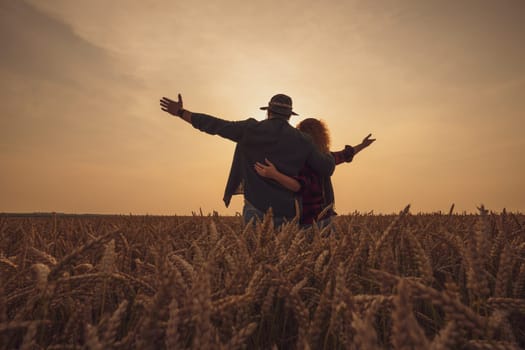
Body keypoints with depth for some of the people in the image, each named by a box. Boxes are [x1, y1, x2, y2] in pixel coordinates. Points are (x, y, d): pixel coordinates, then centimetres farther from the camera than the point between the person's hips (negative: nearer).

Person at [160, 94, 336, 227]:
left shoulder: (251, 129, -2)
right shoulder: (302, 140, 3)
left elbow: (215, 125, 1)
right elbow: (327, 169, 4)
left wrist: (181, 112, 12)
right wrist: (328, 155, 28)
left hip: (256, 208, -2)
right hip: (285, 212, 2)